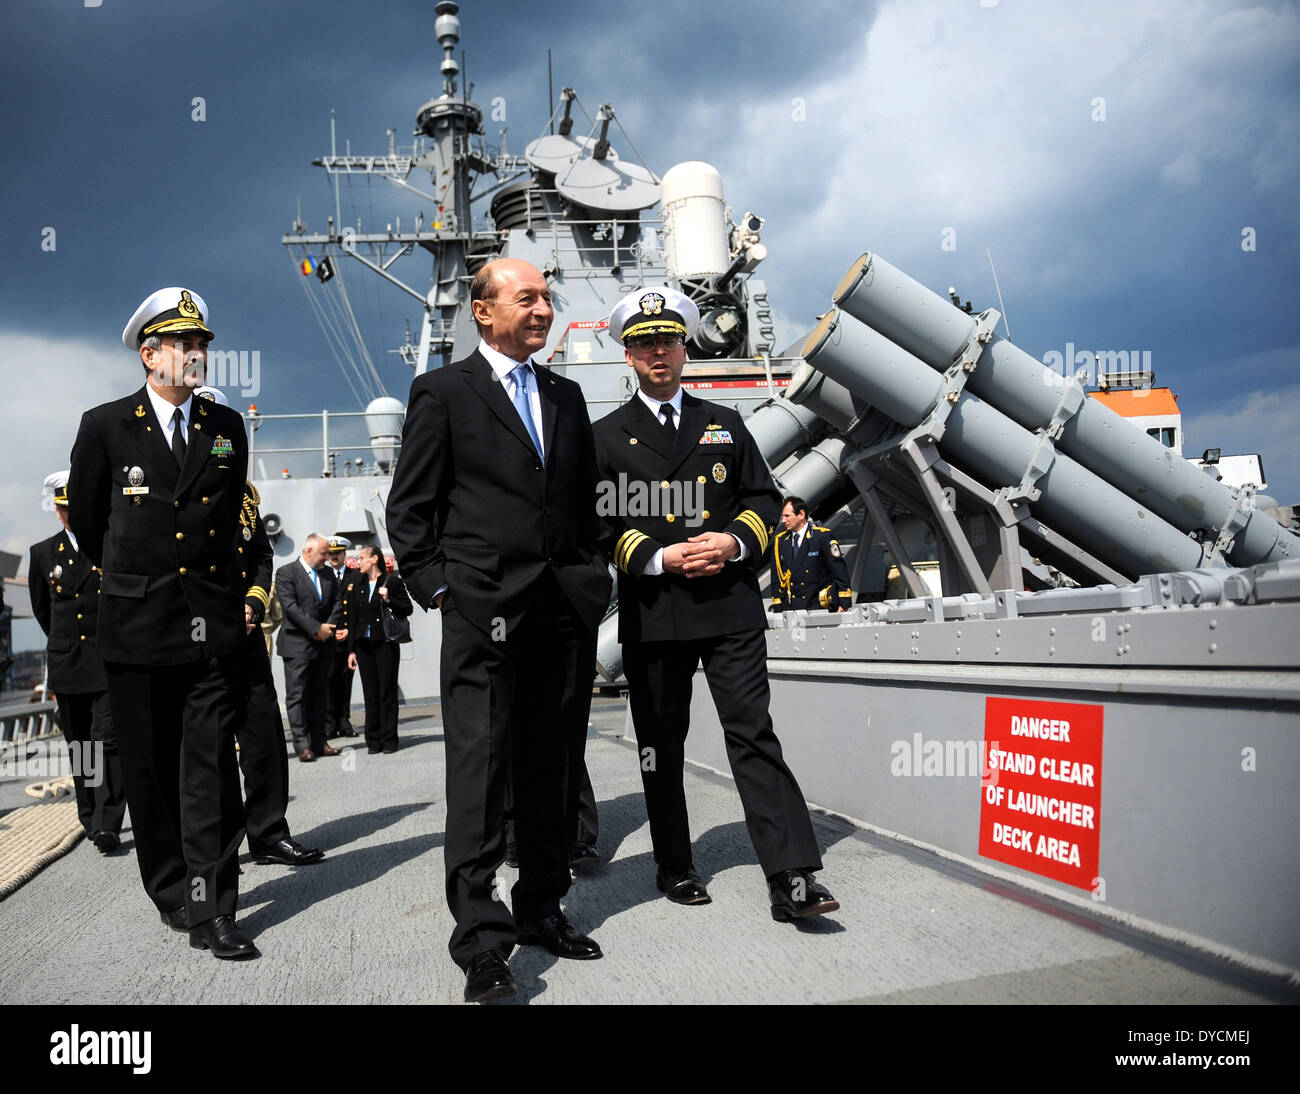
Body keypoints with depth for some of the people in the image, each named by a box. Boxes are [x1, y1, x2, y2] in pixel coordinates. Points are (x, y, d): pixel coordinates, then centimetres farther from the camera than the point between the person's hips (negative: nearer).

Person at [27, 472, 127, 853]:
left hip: (111, 660, -4)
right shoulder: (43, 553, 8)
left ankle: (108, 825, -9)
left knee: (108, 743, -10)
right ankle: (90, 817, 25)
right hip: (67, 664, 4)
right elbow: (41, 608, 21)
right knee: (79, 746, 12)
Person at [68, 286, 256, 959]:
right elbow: (86, 523, 11)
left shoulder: (227, 428, 9)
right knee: (150, 771, 10)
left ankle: (210, 911, 2)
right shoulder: (105, 426, 1)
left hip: (214, 625, 1)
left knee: (211, 771, -2)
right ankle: (172, 893, 27)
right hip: (137, 625, -1)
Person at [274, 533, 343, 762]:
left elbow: (338, 602, 11)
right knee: (297, 695, -5)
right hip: (297, 644, -6)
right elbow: (290, 607, -14)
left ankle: (318, 742, 13)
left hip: (323, 643, 6)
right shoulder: (286, 572, -5)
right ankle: (302, 744, -3)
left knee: (318, 694, 10)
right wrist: (316, 629, -17)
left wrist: (328, 627, -6)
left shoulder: (328, 573, 14)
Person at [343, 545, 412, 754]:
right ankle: (374, 741, 11)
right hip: (364, 645, 4)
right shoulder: (357, 585, 11)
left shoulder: (392, 581, -1)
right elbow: (352, 619, 12)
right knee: (370, 694, 5)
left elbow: (408, 609, 0)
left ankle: (389, 739, 5)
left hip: (386, 643, -4)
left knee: (387, 692, -2)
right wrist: (351, 650, 8)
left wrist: (389, 600, -16)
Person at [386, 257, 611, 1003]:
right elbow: (410, 508, -1)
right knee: (480, 767, -5)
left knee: (548, 767, 13)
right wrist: (436, 587, -8)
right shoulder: (442, 393, 1)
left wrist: (592, 580, 10)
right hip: (484, 610, -5)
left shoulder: (567, 397, 17)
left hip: (565, 609, 6)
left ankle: (541, 909, 26)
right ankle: (482, 939, 1)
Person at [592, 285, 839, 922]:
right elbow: (600, 525, 3)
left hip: (731, 606, 0)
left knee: (753, 734, -6)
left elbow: (763, 498, 13)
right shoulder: (607, 437, 9)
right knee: (662, 746, 10)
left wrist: (735, 541, -7)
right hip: (652, 613, 0)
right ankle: (674, 868, 26)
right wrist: (660, 558, -12)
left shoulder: (725, 425, 16)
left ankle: (792, 880, -6)